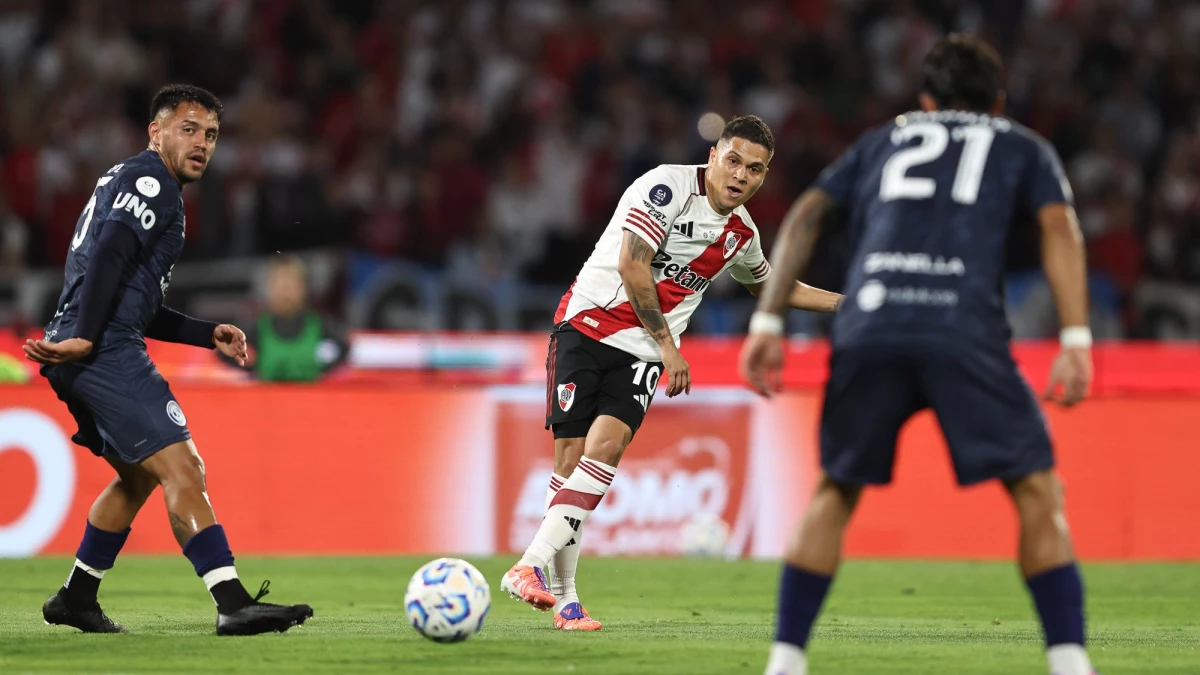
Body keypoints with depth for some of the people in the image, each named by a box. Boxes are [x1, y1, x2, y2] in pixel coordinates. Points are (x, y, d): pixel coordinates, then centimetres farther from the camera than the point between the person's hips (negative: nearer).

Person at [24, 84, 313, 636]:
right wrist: (85, 338, -26)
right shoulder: (148, 180, -3)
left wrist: (209, 335, 23)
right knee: (182, 468, -16)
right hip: (106, 353, -11)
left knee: (139, 476, 24)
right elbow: (108, 258, -19)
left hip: (87, 357, 11)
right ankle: (233, 604, -23)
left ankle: (75, 600, 29)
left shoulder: (126, 182, 28)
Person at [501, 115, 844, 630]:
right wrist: (668, 345, -14)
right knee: (571, 450, -9)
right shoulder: (669, 187, -11)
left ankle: (530, 566, -23)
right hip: (587, 323, -4)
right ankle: (564, 595, -2)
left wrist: (844, 303, 28)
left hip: (641, 354, 4)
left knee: (607, 443, -19)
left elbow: (769, 286, 32)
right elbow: (631, 264, -18)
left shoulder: (742, 233, 10)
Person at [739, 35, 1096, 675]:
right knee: (1037, 491, 5)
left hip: (868, 328, 2)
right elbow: (1059, 224, 7)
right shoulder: (1022, 147, 26)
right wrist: (1076, 340, -2)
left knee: (835, 491, 19)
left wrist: (767, 322, 16)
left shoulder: (883, 140, 32)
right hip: (965, 331, -2)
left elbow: (804, 216, 20)